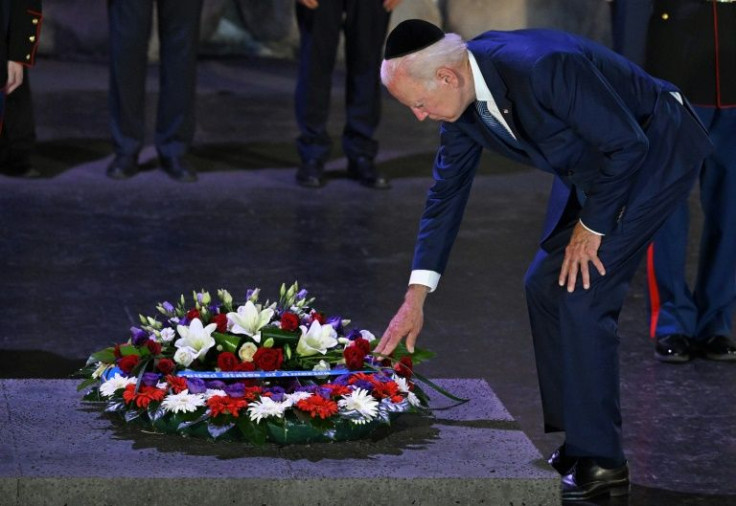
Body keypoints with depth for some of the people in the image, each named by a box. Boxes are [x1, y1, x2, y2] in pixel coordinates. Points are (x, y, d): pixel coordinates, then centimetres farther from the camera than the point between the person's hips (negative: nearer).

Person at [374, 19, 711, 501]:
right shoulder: (461, 99, -8)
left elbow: (627, 142, -27)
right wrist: (416, 297, 2)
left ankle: (600, 463, -5)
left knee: (582, 297, -13)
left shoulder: (544, 66, -35)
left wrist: (592, 227, -15)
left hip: (655, 151, -9)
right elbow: (448, 190, 3)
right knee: (545, 287, 7)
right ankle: (575, 444, 18)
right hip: (593, 167, 9)